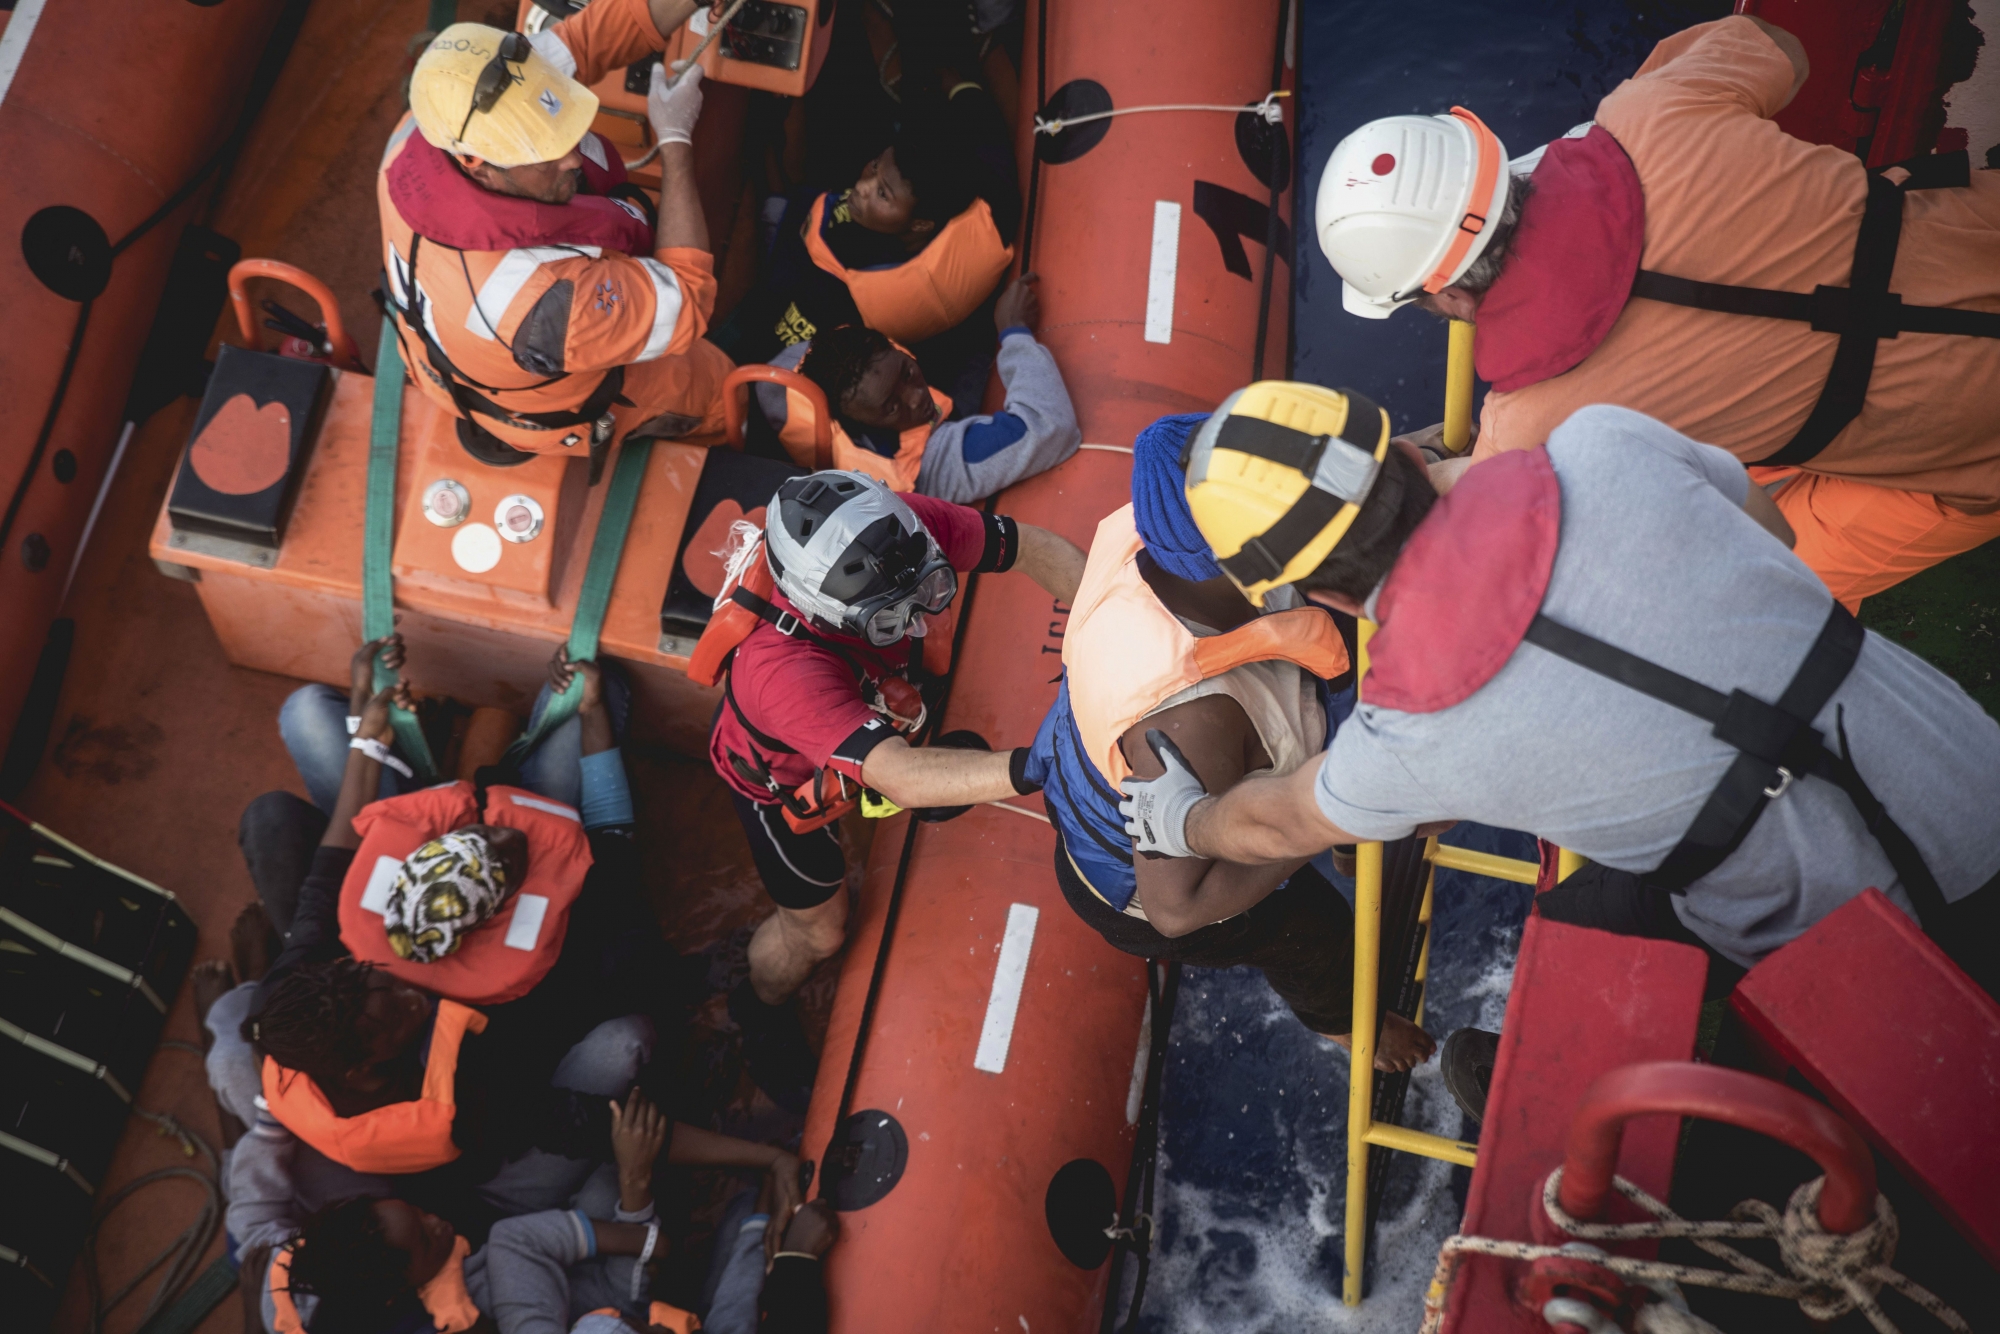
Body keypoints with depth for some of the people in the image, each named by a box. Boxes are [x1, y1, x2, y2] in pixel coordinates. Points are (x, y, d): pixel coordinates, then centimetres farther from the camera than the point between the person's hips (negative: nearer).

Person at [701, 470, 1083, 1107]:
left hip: (855, 717, 5)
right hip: (782, 779, -5)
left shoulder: (893, 532, -37)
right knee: (817, 929, 16)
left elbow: (1034, 546, -30)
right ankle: (762, 1014, 50)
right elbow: (899, 777, -59)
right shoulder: (782, 668, -51)